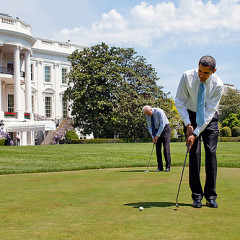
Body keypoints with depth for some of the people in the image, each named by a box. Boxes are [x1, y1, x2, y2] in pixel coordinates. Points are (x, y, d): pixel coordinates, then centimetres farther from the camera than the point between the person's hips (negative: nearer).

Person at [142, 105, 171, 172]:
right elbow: (149, 126, 1)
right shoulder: (147, 115, -4)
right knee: (158, 148, -1)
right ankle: (160, 167, 2)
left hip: (165, 129, -6)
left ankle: (168, 167, -9)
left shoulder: (159, 112, -24)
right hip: (157, 130, 6)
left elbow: (162, 125, -25)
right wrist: (153, 136, -12)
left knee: (166, 148, -12)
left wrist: (157, 135, -23)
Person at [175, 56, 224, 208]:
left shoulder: (218, 85, -21)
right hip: (191, 116, 0)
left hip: (210, 119, 0)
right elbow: (180, 101, -10)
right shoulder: (187, 77, -19)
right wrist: (188, 124, -18)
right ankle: (197, 196, -4)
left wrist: (196, 133, -27)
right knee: (194, 153, -9)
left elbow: (210, 111, -21)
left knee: (211, 153, -8)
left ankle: (211, 196, -1)